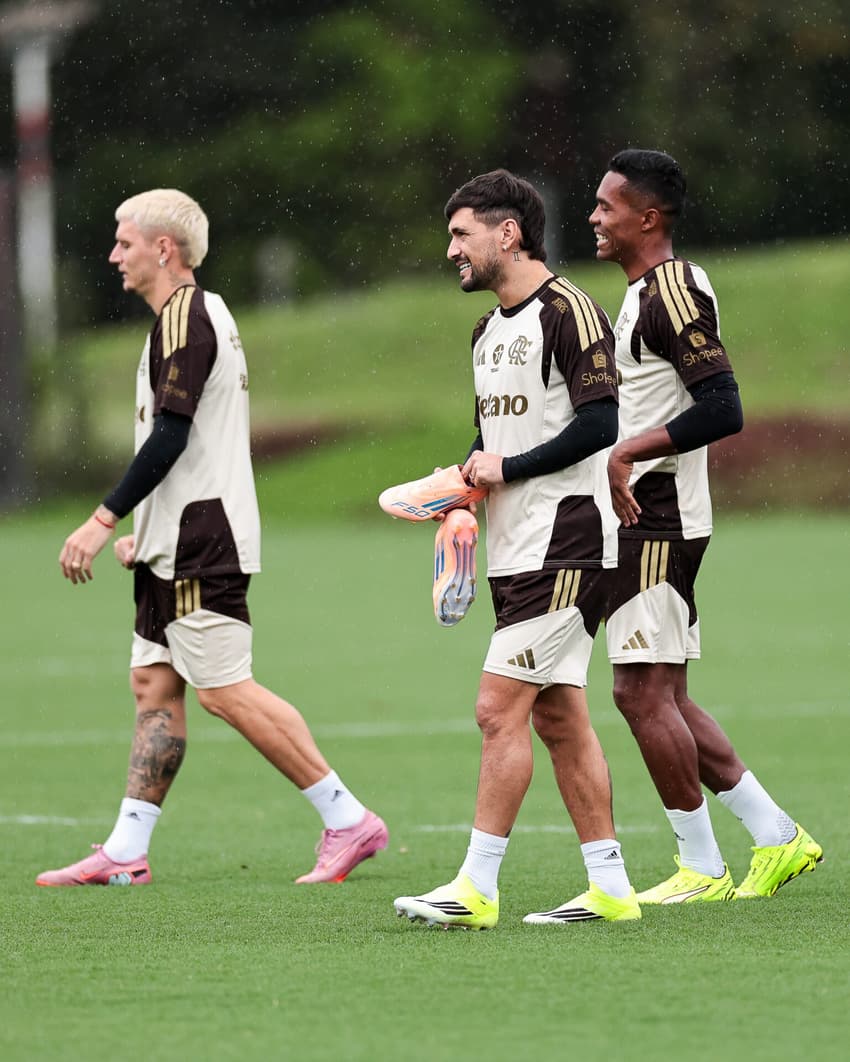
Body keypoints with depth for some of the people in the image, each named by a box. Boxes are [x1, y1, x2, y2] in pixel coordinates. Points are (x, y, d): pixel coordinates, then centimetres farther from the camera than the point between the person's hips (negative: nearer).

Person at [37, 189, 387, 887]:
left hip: (201, 541, -11)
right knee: (154, 685, 7)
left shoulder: (185, 318, -14)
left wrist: (105, 520, -19)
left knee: (226, 690, -9)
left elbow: (172, 435, -21)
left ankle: (349, 820, -6)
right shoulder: (201, 314, 18)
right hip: (179, 543, 11)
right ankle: (125, 854, 7)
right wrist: (141, 528, 23)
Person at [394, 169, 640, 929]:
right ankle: (610, 887, 12)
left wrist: (508, 468, -14)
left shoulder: (567, 311, -11)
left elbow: (600, 423, -19)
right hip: (516, 551, 9)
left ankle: (477, 887, -11)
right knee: (558, 718, 9)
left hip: (564, 546, -9)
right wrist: (467, 479, 5)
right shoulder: (489, 331, 18)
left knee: (500, 709, -12)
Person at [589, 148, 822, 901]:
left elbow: (723, 409, -23)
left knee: (644, 693, -7)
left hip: (657, 519, -10)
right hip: (646, 518, 10)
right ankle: (778, 837, 15)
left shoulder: (671, 288, -15)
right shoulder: (649, 292, 17)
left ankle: (701, 868, 0)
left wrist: (628, 452, -22)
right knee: (659, 698, 11)